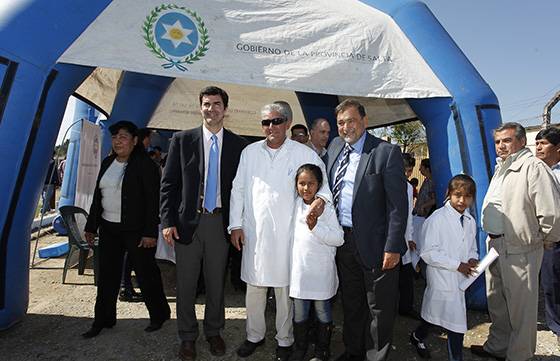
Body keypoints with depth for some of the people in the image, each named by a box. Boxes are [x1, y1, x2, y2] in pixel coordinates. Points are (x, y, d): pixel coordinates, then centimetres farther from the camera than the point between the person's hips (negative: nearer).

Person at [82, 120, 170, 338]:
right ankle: (103, 320, 29)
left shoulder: (145, 165, -11)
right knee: (107, 275, 14)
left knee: (146, 273, 4)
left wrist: (150, 232, -18)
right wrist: (91, 226, 14)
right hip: (109, 228, 7)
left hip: (136, 230, -6)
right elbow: (98, 196, 15)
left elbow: (153, 201, -14)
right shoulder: (107, 163, 10)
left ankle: (159, 314, 23)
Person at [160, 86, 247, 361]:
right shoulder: (182, 140, 1)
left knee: (216, 282, 14)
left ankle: (214, 331, 35)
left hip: (220, 222, 1)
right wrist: (167, 221, -6)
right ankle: (187, 336, 31)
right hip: (188, 221, 0)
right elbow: (168, 183, 0)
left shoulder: (238, 145, 2)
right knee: (186, 284, 11)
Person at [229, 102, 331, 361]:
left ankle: (284, 340, 30)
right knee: (254, 287, 14)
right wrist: (235, 225, 5)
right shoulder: (250, 152, 8)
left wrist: (321, 199, -20)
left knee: (284, 289, 9)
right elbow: (238, 189, 9)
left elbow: (325, 180, 3)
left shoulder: (304, 153, -2)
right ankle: (255, 335, 35)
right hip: (254, 232, 3)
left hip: (286, 233, -2)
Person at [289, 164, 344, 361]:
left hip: (321, 271, -4)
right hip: (299, 268, 4)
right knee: (299, 312, 15)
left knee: (323, 311, 12)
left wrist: (316, 227, -24)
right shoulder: (295, 205, 4)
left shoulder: (327, 207, -11)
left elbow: (338, 238, -17)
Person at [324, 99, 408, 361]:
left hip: (374, 242, -5)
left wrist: (393, 247, -17)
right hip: (342, 240, 6)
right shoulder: (335, 146, 6)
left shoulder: (387, 152, -12)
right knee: (351, 302, 22)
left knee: (379, 307, 11)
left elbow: (398, 204, -15)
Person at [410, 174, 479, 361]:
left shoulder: (470, 221, 8)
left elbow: (471, 249, 20)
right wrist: (458, 265, -18)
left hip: (460, 280, 7)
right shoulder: (437, 218, -15)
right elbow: (428, 253, -18)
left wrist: (472, 260, -3)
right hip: (441, 279, -7)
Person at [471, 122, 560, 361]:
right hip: (495, 245, 9)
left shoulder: (533, 167, -15)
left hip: (520, 250, -9)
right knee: (496, 302, 21)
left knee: (520, 307, 6)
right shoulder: (501, 169, 14)